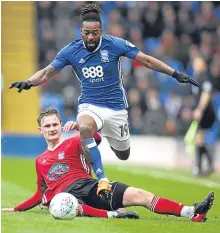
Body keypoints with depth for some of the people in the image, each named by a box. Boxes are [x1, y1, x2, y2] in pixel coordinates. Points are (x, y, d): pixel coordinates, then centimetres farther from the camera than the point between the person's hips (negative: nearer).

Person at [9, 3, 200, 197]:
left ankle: (106, 135, 48)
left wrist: (176, 74, -12)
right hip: (90, 105, -1)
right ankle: (102, 180, -34)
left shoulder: (114, 44, -12)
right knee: (84, 127, -37)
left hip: (116, 106, 1)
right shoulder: (71, 51, -7)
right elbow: (48, 72, -1)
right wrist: (28, 82, -21)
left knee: (123, 155, 10)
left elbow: (147, 61, -8)